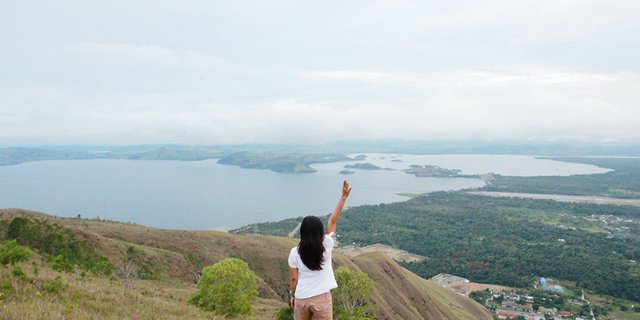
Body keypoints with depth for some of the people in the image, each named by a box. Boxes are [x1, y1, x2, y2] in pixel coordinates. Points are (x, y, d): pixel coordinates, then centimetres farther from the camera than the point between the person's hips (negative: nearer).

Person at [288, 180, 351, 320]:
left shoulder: (295, 252, -9)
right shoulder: (326, 246, -11)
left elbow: (294, 278, -2)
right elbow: (332, 220, -3)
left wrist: (292, 295, 15)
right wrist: (344, 197, 3)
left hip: (302, 298, 1)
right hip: (322, 298, -1)